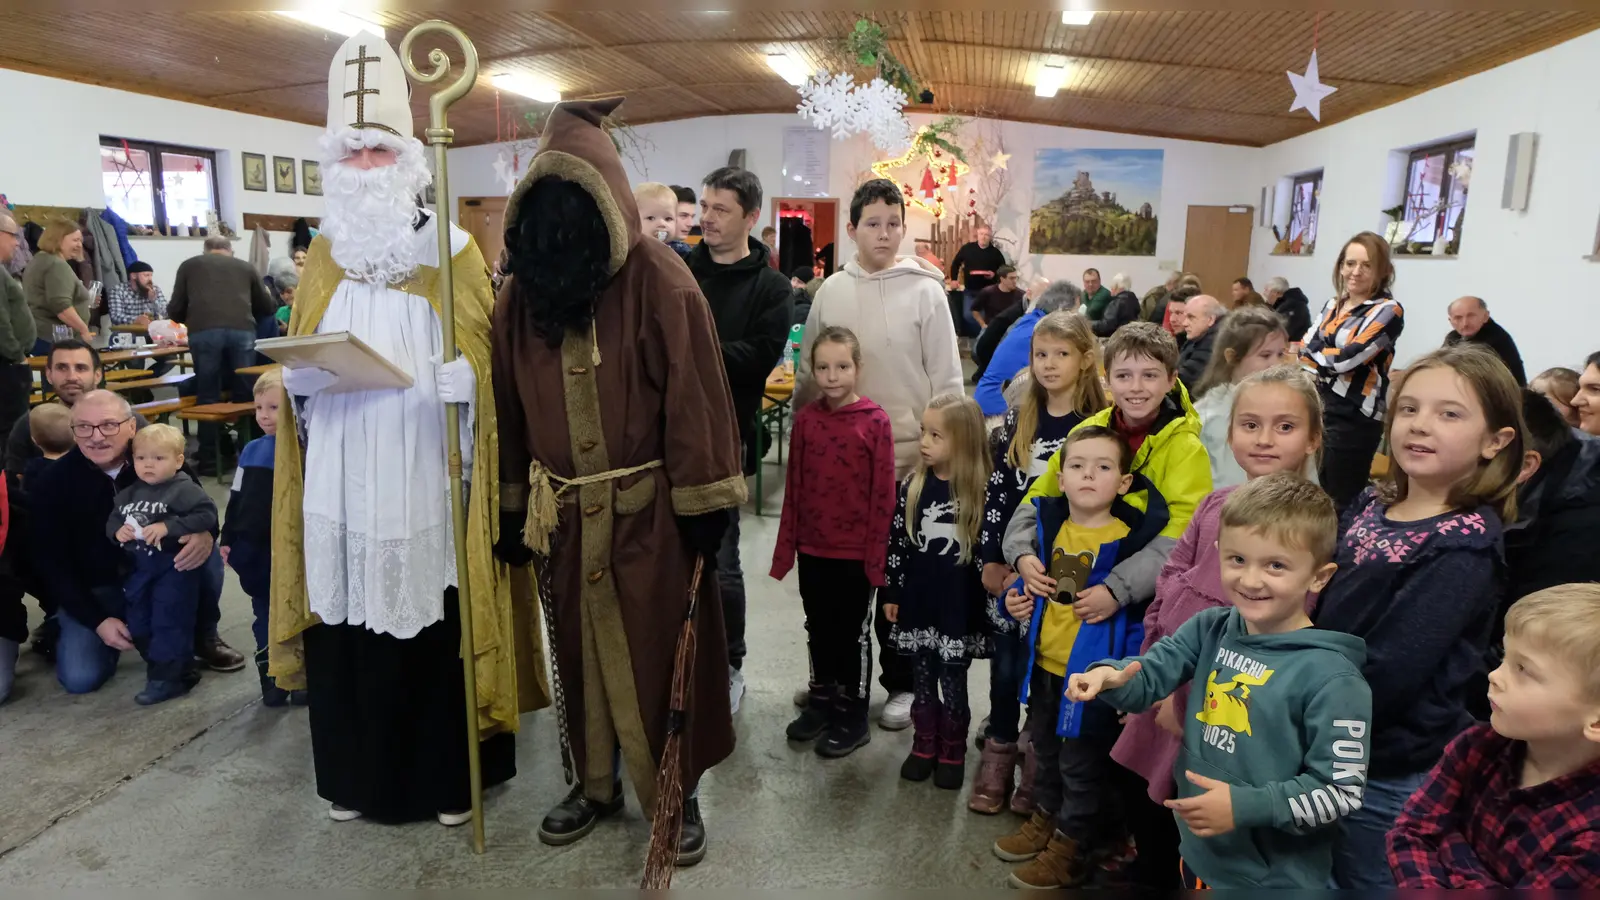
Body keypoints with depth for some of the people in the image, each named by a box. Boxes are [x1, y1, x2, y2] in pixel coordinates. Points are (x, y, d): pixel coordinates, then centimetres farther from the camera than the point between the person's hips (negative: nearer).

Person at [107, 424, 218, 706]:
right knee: (139, 625, 17)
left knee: (169, 623, -4)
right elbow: (111, 519, 15)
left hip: (173, 568, -8)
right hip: (139, 569, 8)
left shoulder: (184, 490, -15)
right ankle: (180, 668, 30)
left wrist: (168, 527, -27)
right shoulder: (129, 494, 7)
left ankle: (166, 677, 7)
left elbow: (206, 515, -24)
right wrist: (117, 530, -8)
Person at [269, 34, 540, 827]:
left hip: (424, 483, -3)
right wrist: (300, 377, -5)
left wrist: (464, 382, -23)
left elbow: (490, 357, -2)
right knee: (347, 628, 9)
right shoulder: (323, 258, 11)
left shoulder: (453, 253, 0)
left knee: (435, 627, 2)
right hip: (343, 486, 4)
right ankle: (355, 775, 28)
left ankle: (450, 776, 20)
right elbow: (299, 369, 17)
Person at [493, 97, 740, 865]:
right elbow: (507, 407, 7)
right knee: (576, 651, 16)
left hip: (648, 510, -4)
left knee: (660, 654, 7)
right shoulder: (520, 291, 3)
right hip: (562, 513, 5)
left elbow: (694, 398, -12)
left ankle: (677, 794, 25)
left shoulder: (659, 281, -11)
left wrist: (703, 505, -13)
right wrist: (510, 509, 8)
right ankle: (592, 784, 35)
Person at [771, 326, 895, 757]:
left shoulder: (875, 421, -11)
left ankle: (853, 716, 25)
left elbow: (884, 494, -10)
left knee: (853, 633, 11)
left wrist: (877, 553, -11)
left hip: (856, 551, -4)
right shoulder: (805, 418, 0)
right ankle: (821, 701, 36)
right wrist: (786, 547, 3)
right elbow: (793, 487, 3)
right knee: (818, 628, 18)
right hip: (813, 548, 4)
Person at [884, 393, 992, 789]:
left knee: (953, 682, 8)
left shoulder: (982, 490, -9)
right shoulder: (912, 487, -2)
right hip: (917, 600, 3)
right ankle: (924, 745, 30)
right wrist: (892, 594, 4)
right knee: (922, 679, 14)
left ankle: (953, 752, 25)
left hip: (959, 605, -2)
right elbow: (896, 541, 2)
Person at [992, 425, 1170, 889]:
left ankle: (1072, 843, 29)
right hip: (1045, 664, 7)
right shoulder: (1048, 523, 0)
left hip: (1092, 671, -6)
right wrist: (1017, 597, -1)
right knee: (1045, 751, 24)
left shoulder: (1129, 537, -19)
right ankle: (1046, 818, 45)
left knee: (1082, 763, 11)